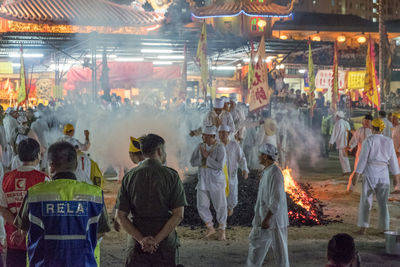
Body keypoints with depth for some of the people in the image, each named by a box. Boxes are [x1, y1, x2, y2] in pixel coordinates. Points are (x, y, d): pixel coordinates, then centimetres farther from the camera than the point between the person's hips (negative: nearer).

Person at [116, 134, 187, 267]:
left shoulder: (129, 177, 3)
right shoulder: (171, 175, -5)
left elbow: (121, 216, -2)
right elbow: (178, 215, -12)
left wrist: (141, 239, -8)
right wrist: (157, 240, -12)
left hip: (137, 245, 2)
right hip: (166, 244, -2)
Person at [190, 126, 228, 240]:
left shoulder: (220, 147, -13)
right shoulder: (200, 146, 2)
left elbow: (220, 166, -21)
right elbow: (192, 162, -1)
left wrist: (207, 157, -20)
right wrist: (204, 158, -16)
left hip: (216, 181, -4)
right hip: (203, 181, 4)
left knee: (220, 206, 6)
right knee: (202, 206, 4)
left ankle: (222, 230, 25)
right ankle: (210, 228, 25)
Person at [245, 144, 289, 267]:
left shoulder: (275, 173, -21)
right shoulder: (267, 171, 9)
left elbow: (276, 200, -25)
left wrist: (267, 219, -24)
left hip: (274, 218, -10)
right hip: (264, 216, 10)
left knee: (279, 247, 2)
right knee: (255, 240, 17)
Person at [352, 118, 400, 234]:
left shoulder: (369, 140, -8)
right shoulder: (389, 142, 3)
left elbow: (363, 159, -9)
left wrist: (356, 176, -5)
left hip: (370, 173, -3)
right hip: (384, 174, 3)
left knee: (366, 201, 7)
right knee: (383, 203, 12)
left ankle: (363, 227, 4)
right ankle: (385, 228, 14)